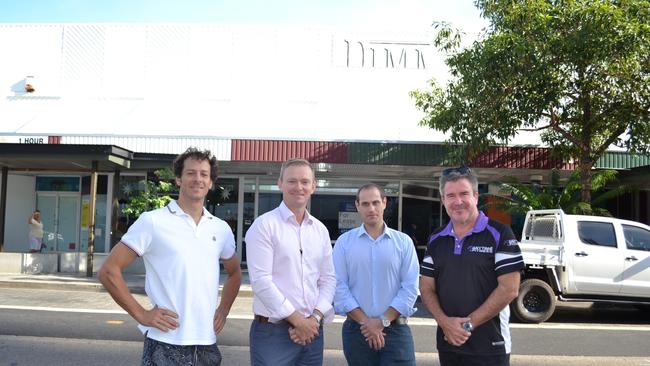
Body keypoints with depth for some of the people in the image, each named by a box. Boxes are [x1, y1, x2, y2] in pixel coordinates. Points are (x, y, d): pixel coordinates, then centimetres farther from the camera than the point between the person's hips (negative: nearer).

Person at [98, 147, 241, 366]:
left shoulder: (221, 229, 8)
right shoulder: (152, 221, -6)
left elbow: (234, 273, 24)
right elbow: (109, 271, -6)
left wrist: (223, 310, 10)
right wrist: (140, 314, -9)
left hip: (208, 346, 5)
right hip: (165, 345, -4)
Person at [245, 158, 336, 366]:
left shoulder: (320, 230, 9)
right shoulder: (264, 225, -8)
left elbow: (328, 279, 8)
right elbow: (261, 281, -14)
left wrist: (315, 318, -6)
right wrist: (297, 319, -12)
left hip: (312, 331, 5)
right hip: (272, 332, -5)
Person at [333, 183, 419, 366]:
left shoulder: (404, 242, 3)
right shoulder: (344, 242, 2)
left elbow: (410, 288, -3)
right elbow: (339, 287, -5)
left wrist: (383, 321, -10)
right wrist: (365, 321, -11)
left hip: (396, 330, 0)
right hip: (356, 330, 1)